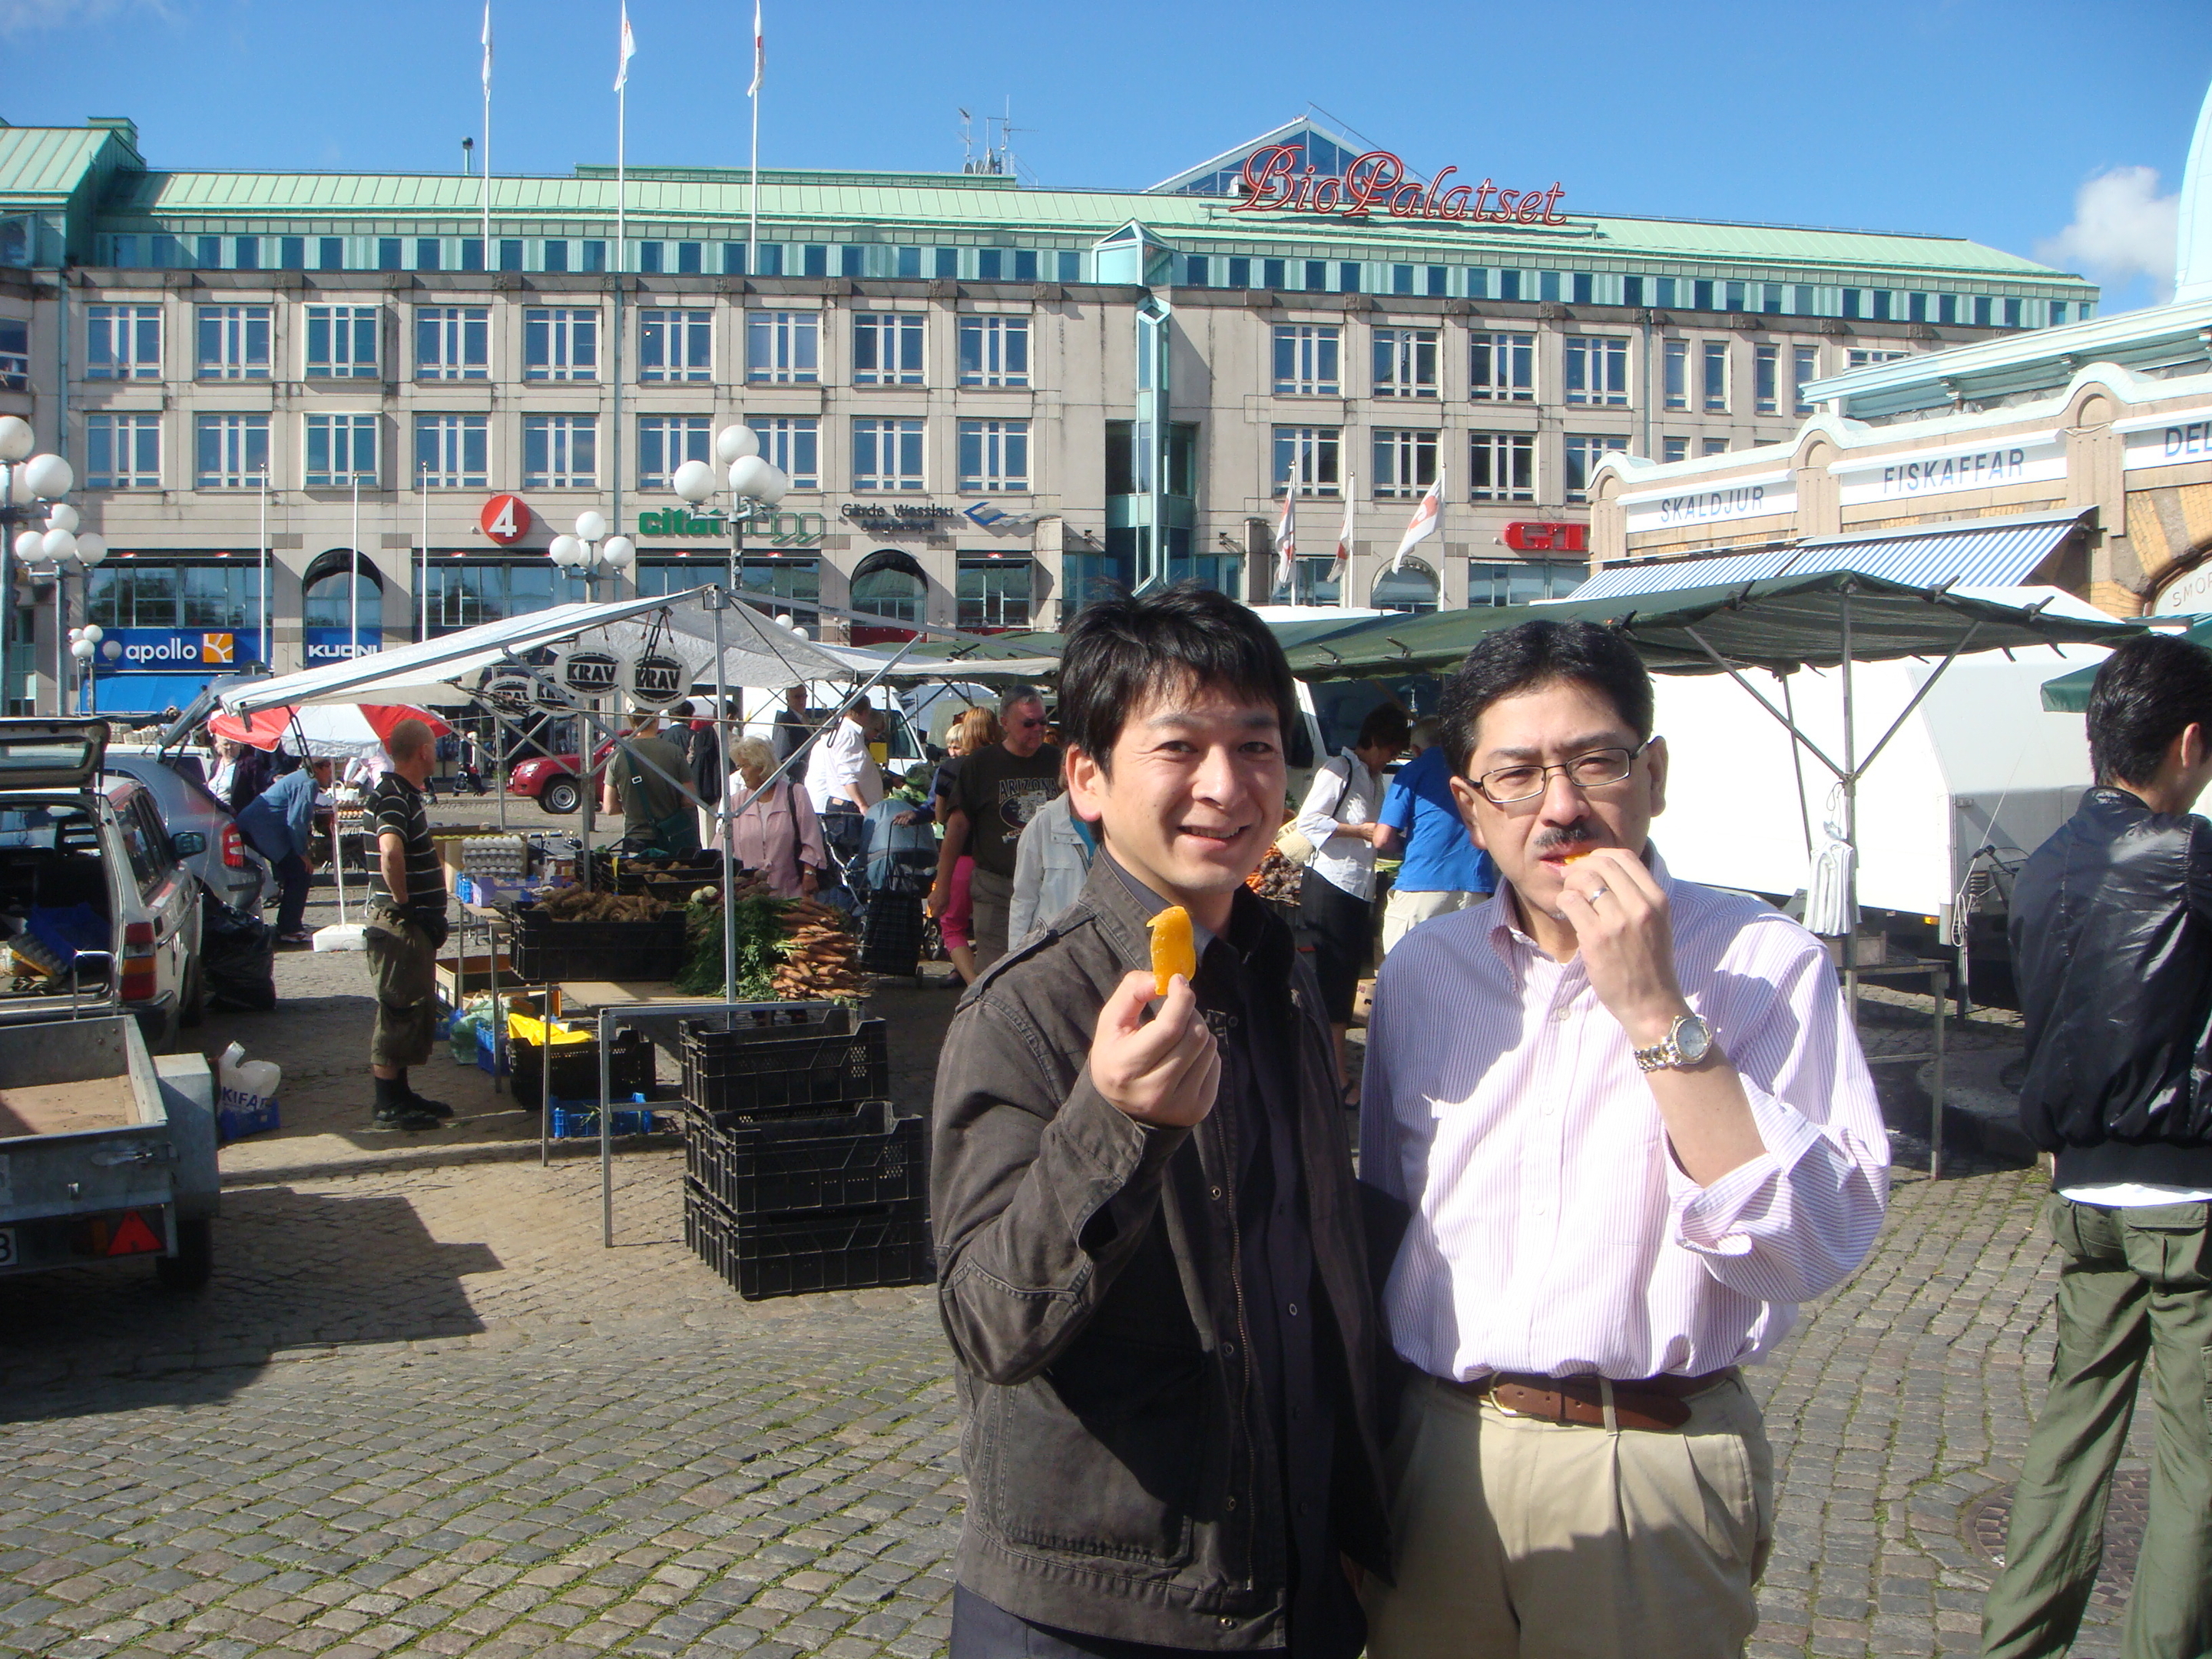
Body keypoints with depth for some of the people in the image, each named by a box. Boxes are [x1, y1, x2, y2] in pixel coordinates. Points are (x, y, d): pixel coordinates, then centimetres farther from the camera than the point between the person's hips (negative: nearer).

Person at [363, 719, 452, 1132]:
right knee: (398, 1011, -5)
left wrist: (431, 911, 17)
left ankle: (401, 1093, 24)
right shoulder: (393, 797, -17)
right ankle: (389, 1106, 0)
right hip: (399, 923, -10)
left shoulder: (407, 794, 16)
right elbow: (390, 851, -35)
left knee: (419, 1007, 16)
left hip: (415, 922, 10)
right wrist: (403, 904, -25)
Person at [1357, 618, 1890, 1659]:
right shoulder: (1419, 971, 5)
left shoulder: (1768, 964, -9)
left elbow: (1823, 1243, -20)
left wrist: (1655, 1012, -22)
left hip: (1654, 1468, -4)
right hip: (1436, 1453, 4)